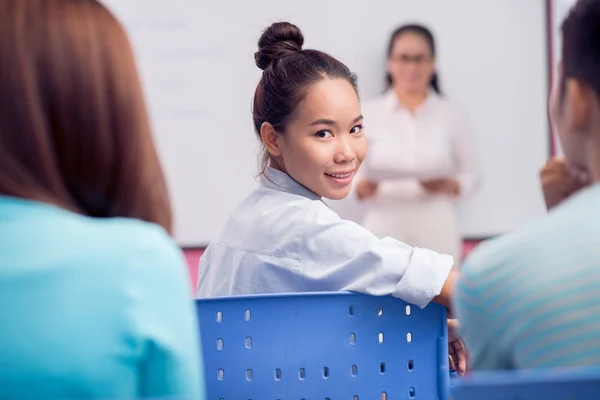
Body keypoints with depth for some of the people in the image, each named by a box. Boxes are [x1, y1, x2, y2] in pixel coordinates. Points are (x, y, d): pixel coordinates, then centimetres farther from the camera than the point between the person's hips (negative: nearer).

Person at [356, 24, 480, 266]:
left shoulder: (452, 115, 5)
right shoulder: (367, 115, 3)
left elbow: (472, 177, 9)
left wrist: (447, 185, -11)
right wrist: (362, 188, -17)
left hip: (437, 236, 1)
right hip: (384, 234, -1)